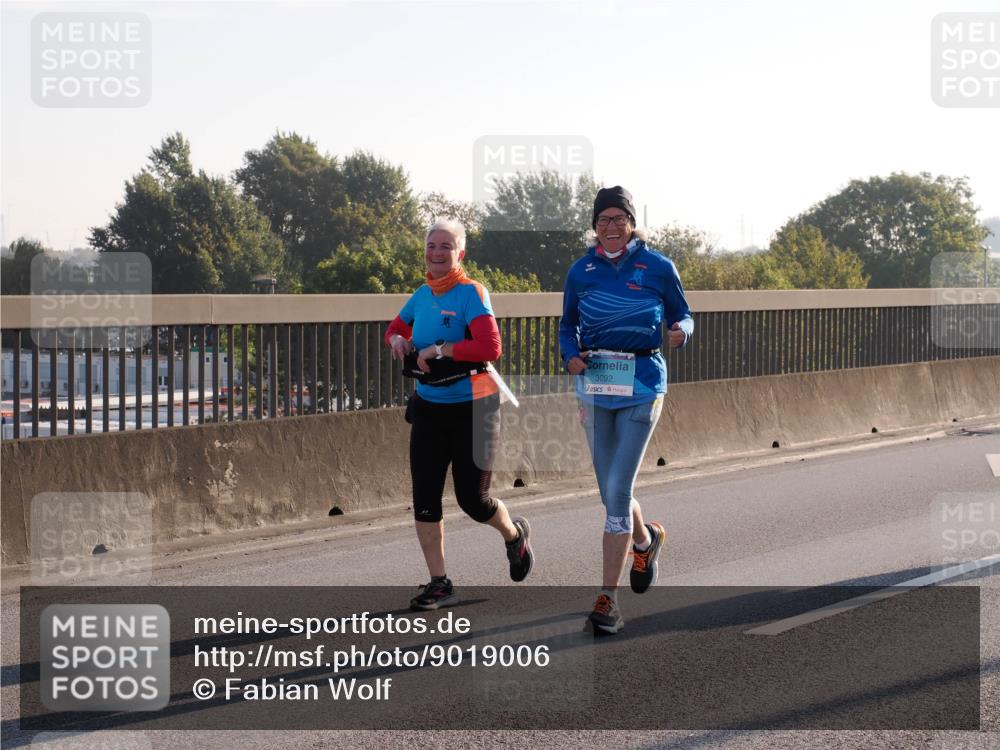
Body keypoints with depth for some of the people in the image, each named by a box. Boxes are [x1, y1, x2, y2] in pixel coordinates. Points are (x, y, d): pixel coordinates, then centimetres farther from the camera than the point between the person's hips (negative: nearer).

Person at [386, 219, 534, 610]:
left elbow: (491, 347, -26)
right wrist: (397, 340, 1)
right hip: (428, 408, 6)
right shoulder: (423, 294, 7)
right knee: (424, 498, -1)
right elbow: (396, 328, 25)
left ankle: (514, 534, 33)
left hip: (471, 409, -6)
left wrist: (439, 349, -23)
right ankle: (439, 583, 9)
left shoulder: (471, 293, -13)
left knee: (472, 500, -1)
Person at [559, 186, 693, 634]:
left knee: (617, 491, -10)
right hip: (593, 383, 4)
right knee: (611, 492, 10)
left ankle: (608, 597, -5)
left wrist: (680, 332, -14)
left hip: (641, 384, -3)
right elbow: (567, 326, 16)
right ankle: (644, 540, 44)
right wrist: (571, 355, -5)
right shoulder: (582, 272, 7)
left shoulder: (658, 268, 0)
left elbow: (682, 316, 9)